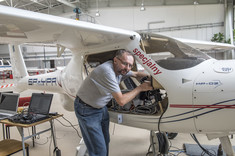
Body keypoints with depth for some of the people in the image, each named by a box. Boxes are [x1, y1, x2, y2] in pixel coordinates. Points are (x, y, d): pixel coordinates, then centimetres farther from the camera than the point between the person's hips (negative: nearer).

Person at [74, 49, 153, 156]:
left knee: (105, 142, 19)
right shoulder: (107, 71, -32)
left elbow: (136, 74, 15)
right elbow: (121, 101, -30)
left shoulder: (120, 69, -6)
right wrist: (140, 88, -20)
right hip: (87, 111, -9)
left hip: (101, 107, 9)